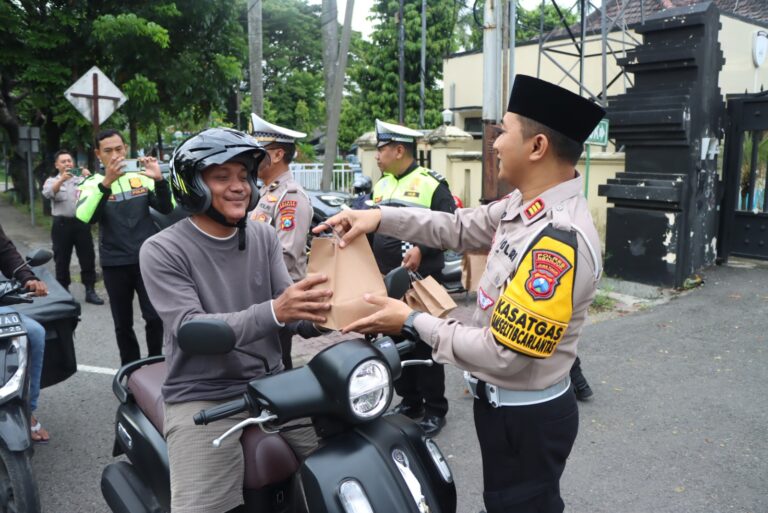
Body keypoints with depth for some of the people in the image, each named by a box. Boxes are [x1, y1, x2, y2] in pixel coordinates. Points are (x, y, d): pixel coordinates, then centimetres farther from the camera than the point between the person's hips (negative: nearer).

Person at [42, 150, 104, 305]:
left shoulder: (82, 179, 12)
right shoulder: (52, 181, 9)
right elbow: (47, 193, -13)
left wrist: (89, 178, -22)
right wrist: (62, 179, -29)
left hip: (81, 222, 1)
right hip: (62, 224, -1)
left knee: (87, 258, 1)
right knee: (62, 260, 4)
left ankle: (90, 291, 6)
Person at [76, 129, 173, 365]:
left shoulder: (141, 176, 5)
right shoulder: (93, 183, 0)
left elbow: (166, 209, -2)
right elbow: (84, 217, -19)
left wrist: (159, 180, -19)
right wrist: (106, 182, -31)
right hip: (115, 263, 0)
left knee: (155, 317, -3)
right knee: (123, 324, 10)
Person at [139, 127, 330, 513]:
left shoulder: (264, 238, 6)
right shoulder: (162, 251, -7)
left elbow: (292, 317, 1)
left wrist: (324, 314, -23)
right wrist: (273, 311, -34)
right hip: (203, 400, -3)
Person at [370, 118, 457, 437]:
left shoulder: (432, 183, -8)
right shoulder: (380, 185, 14)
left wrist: (421, 250, -27)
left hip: (421, 279, -7)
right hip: (387, 280, 7)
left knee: (426, 345, 1)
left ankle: (435, 409, 14)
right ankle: (409, 401, 28)